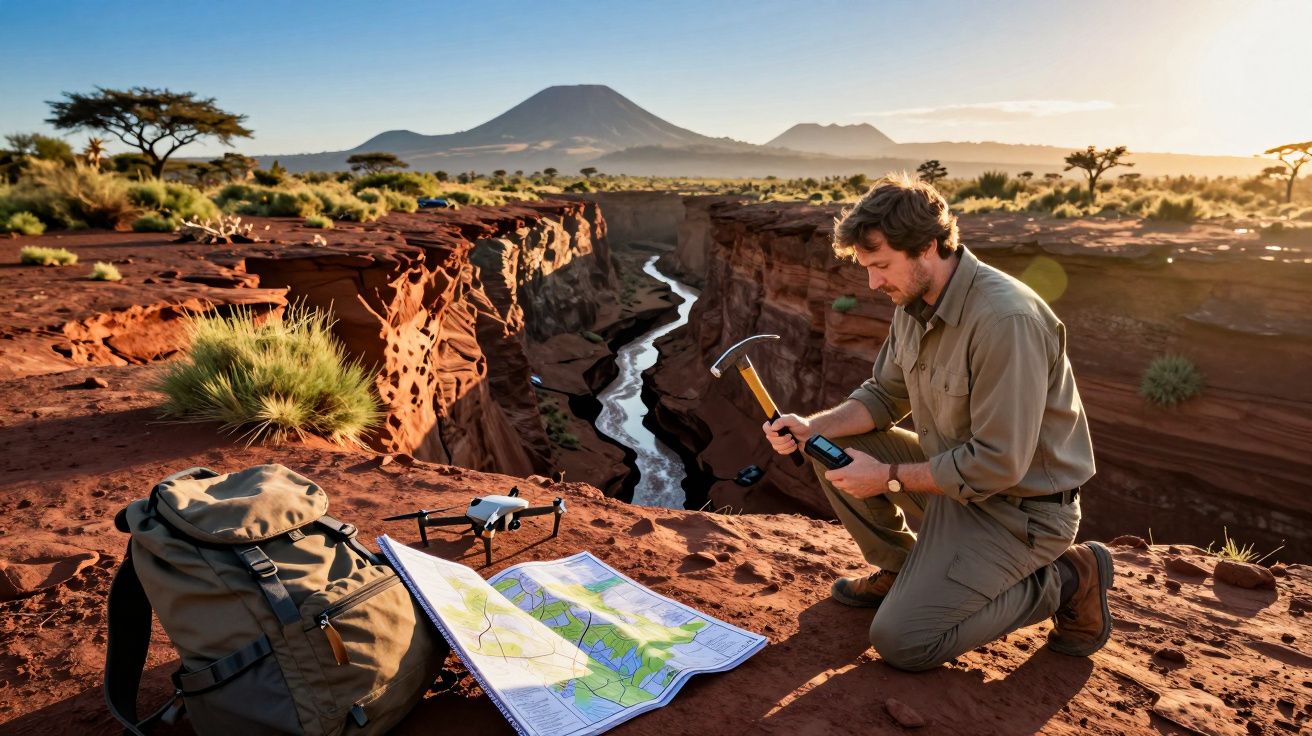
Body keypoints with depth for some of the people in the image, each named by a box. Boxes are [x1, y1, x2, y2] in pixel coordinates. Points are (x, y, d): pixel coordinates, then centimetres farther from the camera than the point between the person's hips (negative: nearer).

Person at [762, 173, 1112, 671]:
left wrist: (890, 477, -20)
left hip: (1021, 507, -8)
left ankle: (1065, 581, 4)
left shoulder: (1006, 320, -30)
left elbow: (998, 464, -29)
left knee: (900, 643, -12)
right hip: (956, 472, 8)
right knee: (834, 451, 0)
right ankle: (901, 572, 16)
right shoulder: (914, 302, -1)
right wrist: (812, 427, -10)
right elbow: (885, 395, 7)